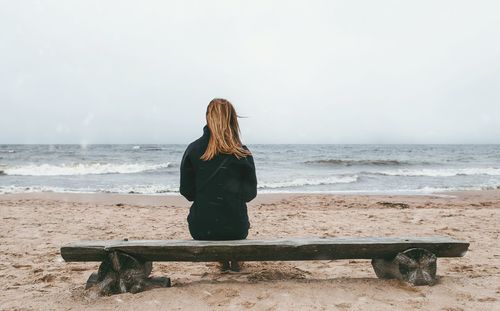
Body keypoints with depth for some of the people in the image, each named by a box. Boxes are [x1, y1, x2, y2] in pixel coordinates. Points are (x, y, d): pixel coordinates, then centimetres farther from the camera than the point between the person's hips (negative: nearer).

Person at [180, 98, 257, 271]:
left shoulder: (193, 150, -7)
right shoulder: (242, 153, -9)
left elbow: (187, 192, -1)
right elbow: (250, 193, -1)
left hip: (201, 230, 1)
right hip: (235, 229, -1)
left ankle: (224, 261, 40)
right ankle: (235, 261, 40)